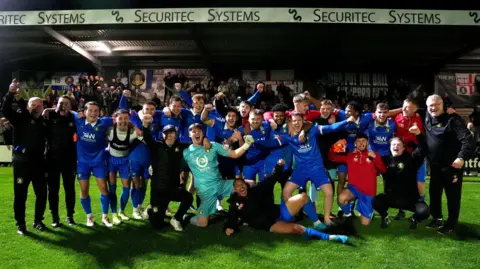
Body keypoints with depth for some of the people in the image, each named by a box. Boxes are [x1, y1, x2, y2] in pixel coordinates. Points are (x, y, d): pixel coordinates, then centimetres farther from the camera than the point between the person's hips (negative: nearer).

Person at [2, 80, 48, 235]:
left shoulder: (43, 122, 11)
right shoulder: (21, 118, 0)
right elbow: (5, 110, -18)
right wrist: (11, 93, -25)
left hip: (38, 163, 4)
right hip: (22, 163, -4)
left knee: (42, 194, 9)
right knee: (20, 195, 2)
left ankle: (38, 221, 26)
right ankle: (20, 224, 15)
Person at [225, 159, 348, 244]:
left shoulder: (255, 190, 11)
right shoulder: (235, 204, 5)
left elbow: (270, 180, 13)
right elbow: (232, 219, -1)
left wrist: (278, 167, 0)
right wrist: (229, 228, -23)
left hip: (280, 212, 5)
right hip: (269, 225, -5)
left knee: (303, 197, -15)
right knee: (296, 229, -32)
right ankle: (328, 237, -29)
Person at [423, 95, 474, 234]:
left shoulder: (453, 119, -15)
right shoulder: (427, 118, 4)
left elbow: (467, 139, -21)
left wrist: (462, 157, -30)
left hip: (452, 165, -7)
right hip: (435, 166, 7)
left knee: (453, 195, 3)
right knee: (434, 193, 15)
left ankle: (451, 224, 13)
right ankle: (437, 218, 31)